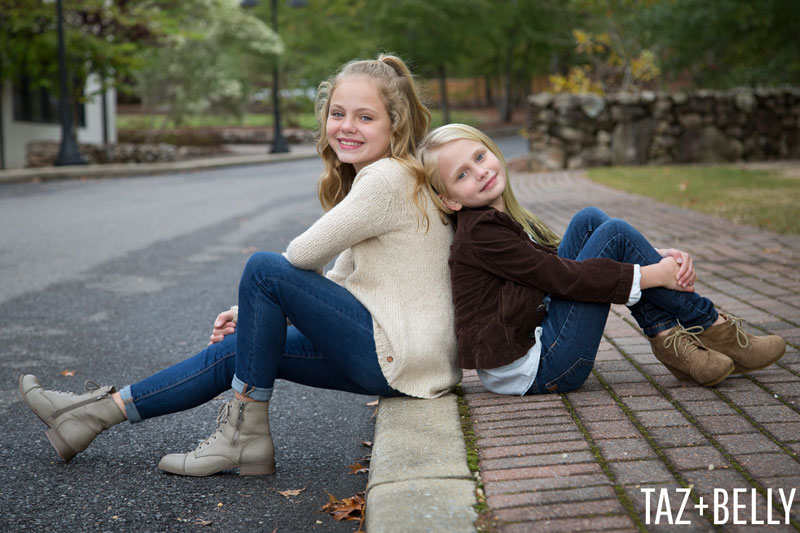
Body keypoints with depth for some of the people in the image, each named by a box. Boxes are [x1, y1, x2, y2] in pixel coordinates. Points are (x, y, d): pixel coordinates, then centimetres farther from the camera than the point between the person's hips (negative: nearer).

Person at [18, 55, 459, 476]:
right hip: (390, 352, 10)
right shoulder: (374, 177, 14)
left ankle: (247, 433, -6)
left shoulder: (388, 177, -17)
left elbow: (301, 256, -16)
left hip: (398, 358, -10)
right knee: (235, 348, 11)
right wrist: (256, 313, 10)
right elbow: (341, 276, 17)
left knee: (264, 268, -15)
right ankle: (98, 412, 22)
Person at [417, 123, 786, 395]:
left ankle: (670, 340, -3)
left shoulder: (504, 219, 16)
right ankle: (712, 329, 2)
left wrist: (660, 257, -1)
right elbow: (563, 277, -18)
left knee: (589, 221, 4)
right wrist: (653, 274, -12)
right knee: (614, 233, -9)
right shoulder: (481, 233, -14)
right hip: (533, 371, -9)